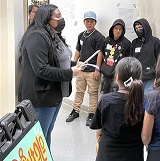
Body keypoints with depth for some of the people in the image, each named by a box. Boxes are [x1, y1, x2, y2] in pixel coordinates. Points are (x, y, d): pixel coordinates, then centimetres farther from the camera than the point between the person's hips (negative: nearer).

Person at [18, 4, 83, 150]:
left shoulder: (54, 36, 11)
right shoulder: (36, 37, -19)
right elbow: (42, 70, -26)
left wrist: (73, 66, 6)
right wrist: (70, 73, -20)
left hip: (55, 94, 10)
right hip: (42, 96, -9)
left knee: (47, 132, 21)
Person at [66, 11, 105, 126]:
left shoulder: (98, 36, -6)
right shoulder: (81, 35, 13)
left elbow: (100, 53, -10)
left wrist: (97, 69, -14)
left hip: (92, 71, -6)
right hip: (81, 69, 6)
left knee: (93, 93, 1)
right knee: (79, 91, 14)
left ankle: (91, 114, 9)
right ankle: (75, 111, 24)